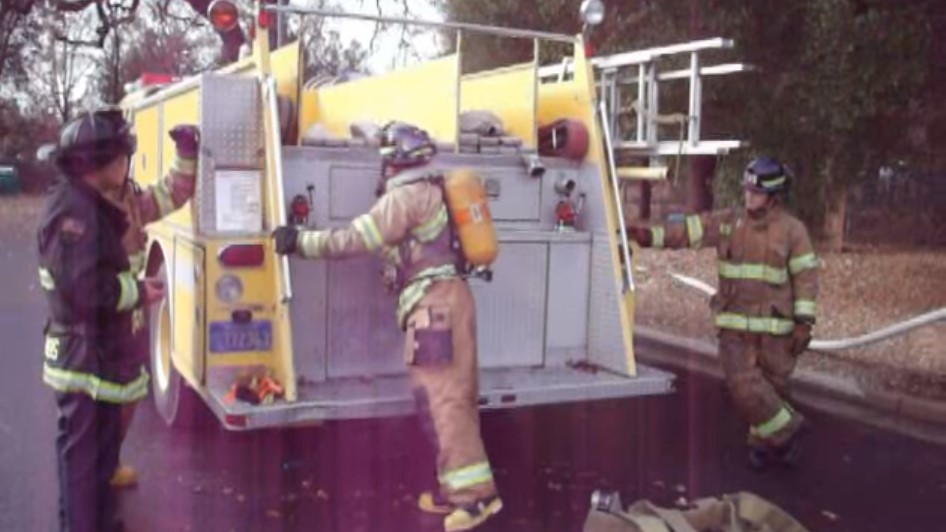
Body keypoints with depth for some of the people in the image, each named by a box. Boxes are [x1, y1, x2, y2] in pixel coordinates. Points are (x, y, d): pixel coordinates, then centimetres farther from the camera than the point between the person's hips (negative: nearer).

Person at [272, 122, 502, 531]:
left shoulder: (406, 195, -8)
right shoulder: (431, 193, 22)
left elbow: (354, 240, -11)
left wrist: (300, 242, -4)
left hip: (435, 304, -10)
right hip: (445, 301, 10)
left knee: (442, 398, -11)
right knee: (452, 397, 12)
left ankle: (475, 492, -11)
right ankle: (457, 488, 19)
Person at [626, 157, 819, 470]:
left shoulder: (792, 230, -3)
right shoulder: (728, 222, 4)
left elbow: (806, 277, -3)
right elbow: (687, 231, 0)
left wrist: (804, 322, -8)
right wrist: (649, 235, -14)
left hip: (775, 327, -2)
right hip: (735, 325, 2)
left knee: (773, 386, 7)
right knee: (744, 386, -4)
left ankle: (764, 441, 28)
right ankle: (785, 431, 16)